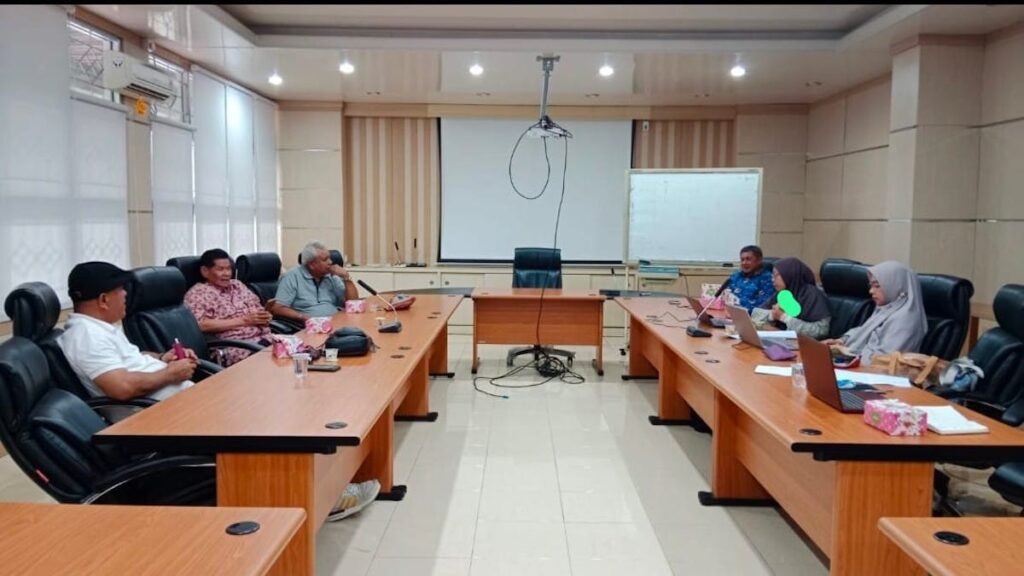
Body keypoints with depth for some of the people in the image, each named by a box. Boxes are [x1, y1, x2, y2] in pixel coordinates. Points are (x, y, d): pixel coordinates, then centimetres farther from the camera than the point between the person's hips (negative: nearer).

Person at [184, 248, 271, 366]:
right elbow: (201, 324, -12)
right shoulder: (197, 293, 2)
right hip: (237, 347, -7)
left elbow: (258, 308, 24)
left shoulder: (237, 285, 22)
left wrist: (265, 316, -2)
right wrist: (243, 320, -11)